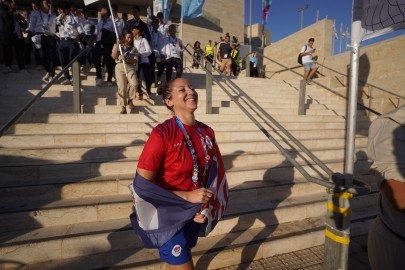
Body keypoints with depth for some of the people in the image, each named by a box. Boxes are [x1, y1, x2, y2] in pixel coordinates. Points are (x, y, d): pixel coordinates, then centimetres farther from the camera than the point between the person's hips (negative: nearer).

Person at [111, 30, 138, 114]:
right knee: (122, 86, -16)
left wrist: (126, 59, -15)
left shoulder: (133, 49, 16)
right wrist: (117, 44, -2)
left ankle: (129, 100, 2)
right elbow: (114, 57, 2)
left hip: (130, 67, 1)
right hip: (120, 67, 0)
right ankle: (123, 107, -9)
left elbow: (135, 61, 2)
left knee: (134, 83, -25)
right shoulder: (117, 46, 17)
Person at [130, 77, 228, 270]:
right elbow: (141, 184, -21)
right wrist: (187, 196, -22)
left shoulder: (207, 132, -5)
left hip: (194, 215, 6)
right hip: (169, 217, -6)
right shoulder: (161, 134, -23)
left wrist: (206, 207, -5)